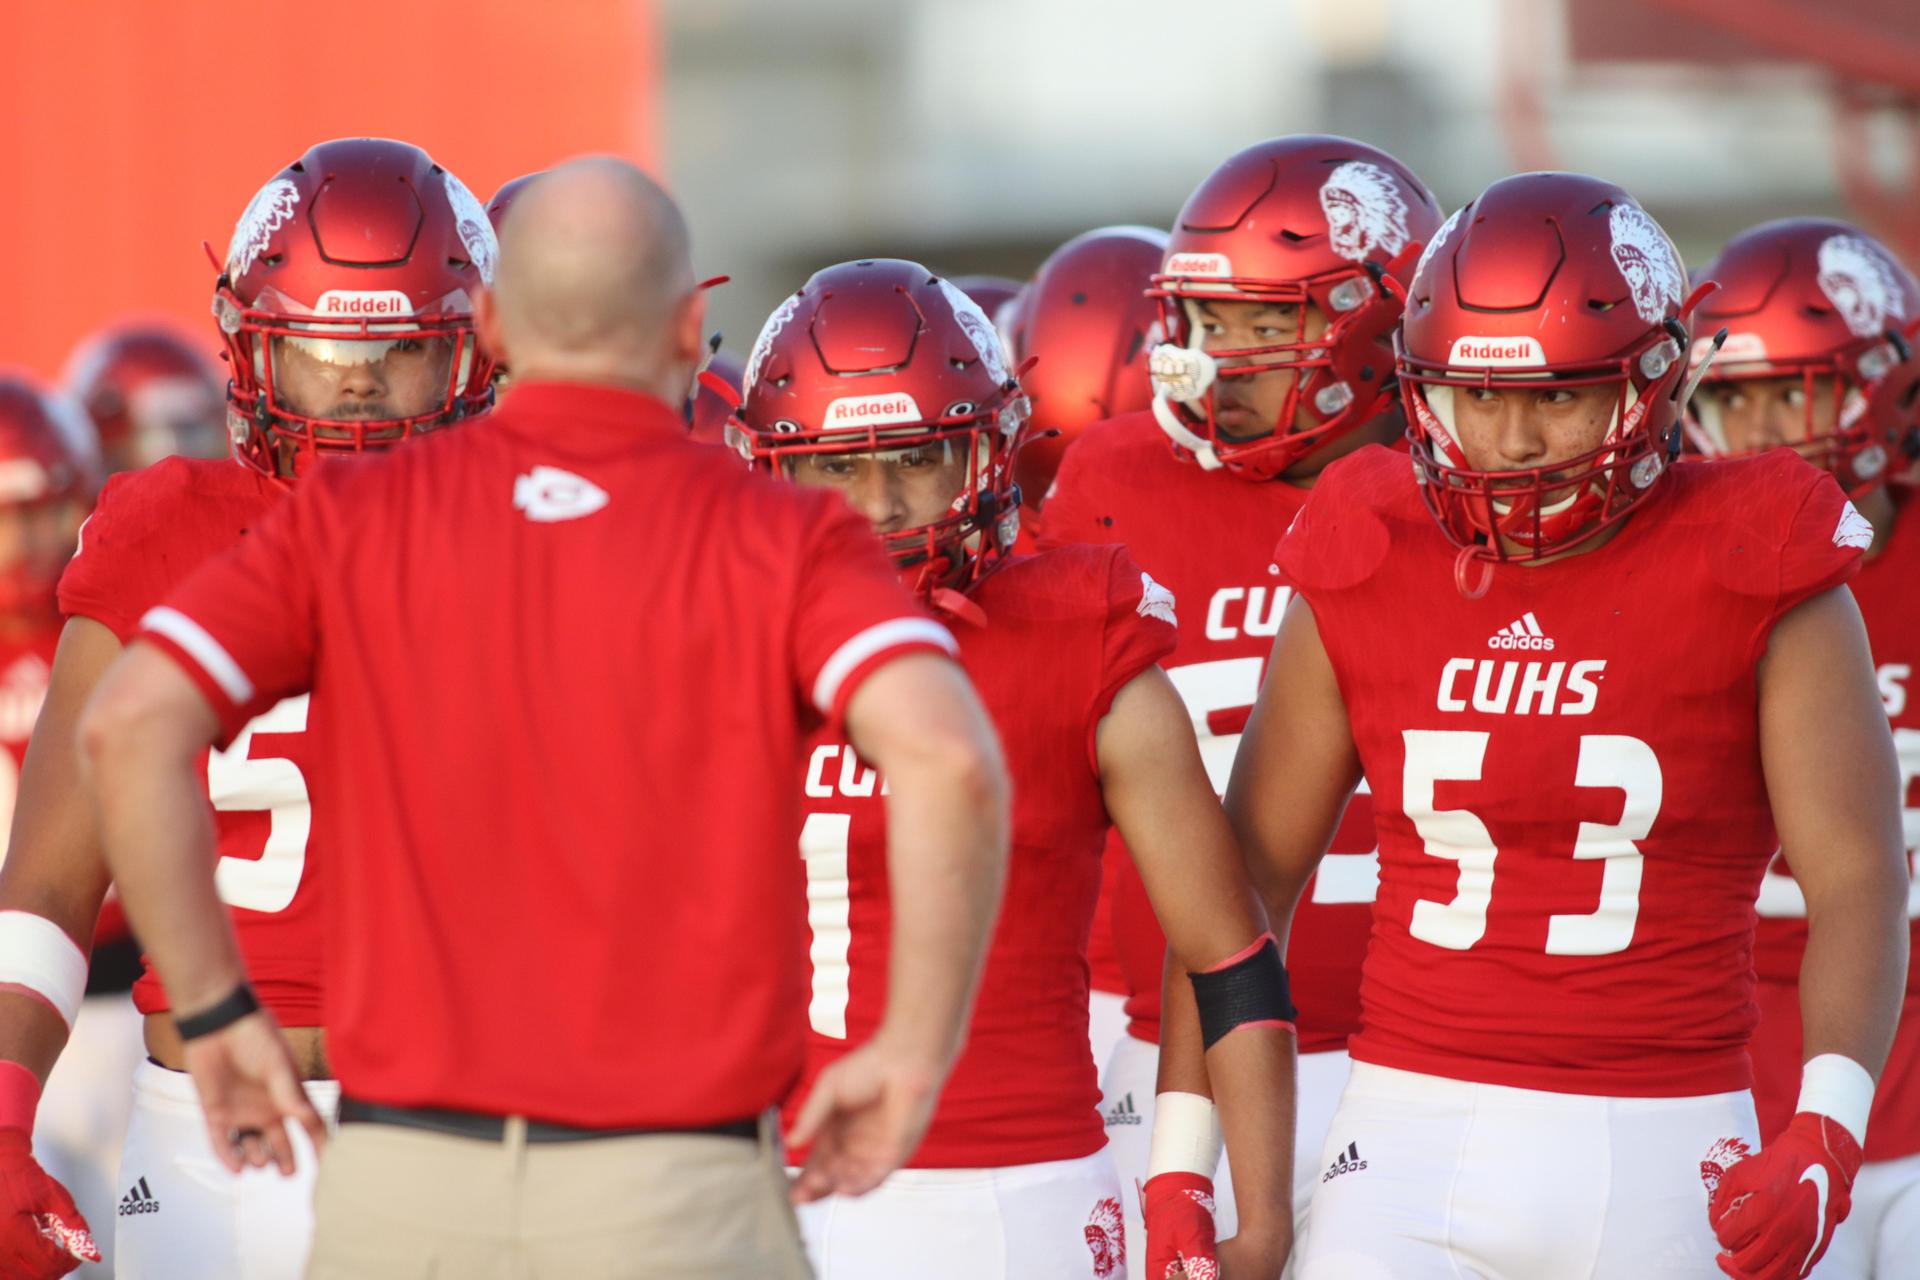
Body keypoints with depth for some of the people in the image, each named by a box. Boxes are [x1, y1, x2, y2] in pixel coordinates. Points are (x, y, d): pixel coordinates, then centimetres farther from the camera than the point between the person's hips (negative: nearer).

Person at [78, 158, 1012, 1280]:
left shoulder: (353, 520, 4)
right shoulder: (781, 543, -2)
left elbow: (128, 726, -7)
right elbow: (948, 755, -18)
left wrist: (216, 1014, 2)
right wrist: (916, 1052, -7)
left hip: (400, 1184, 2)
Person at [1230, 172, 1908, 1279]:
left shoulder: (1756, 581, -3)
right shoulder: (1361, 577, 4)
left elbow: (1857, 881, -7)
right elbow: (1247, 876, 9)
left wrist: (1822, 1143, -21)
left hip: (1660, 1160, -1)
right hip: (1418, 1136, 1)